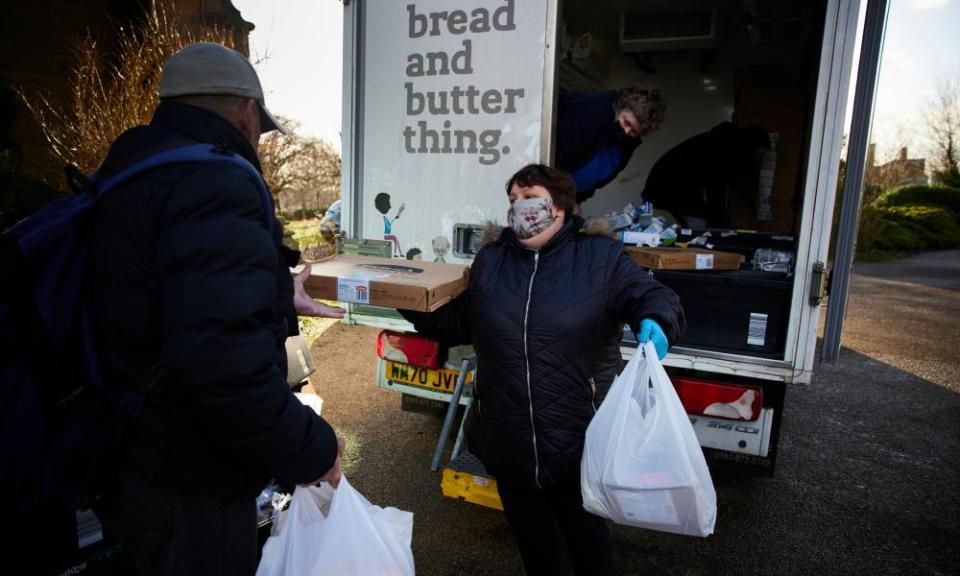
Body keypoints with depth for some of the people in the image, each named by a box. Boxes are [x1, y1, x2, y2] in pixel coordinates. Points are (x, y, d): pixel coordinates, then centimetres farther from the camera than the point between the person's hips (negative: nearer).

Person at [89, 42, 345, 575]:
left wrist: (277, 299, 28)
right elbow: (220, 356, -36)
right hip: (189, 492, -9)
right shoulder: (214, 183, -24)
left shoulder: (134, 180, 8)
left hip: (131, 469, 9)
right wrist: (309, 449, -22)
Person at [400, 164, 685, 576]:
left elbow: (652, 296, -9)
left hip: (579, 445, -3)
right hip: (509, 446, 4)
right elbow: (455, 323, 10)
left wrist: (655, 324, -31)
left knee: (587, 541, 18)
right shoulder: (489, 261, 6)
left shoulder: (600, 256, -5)